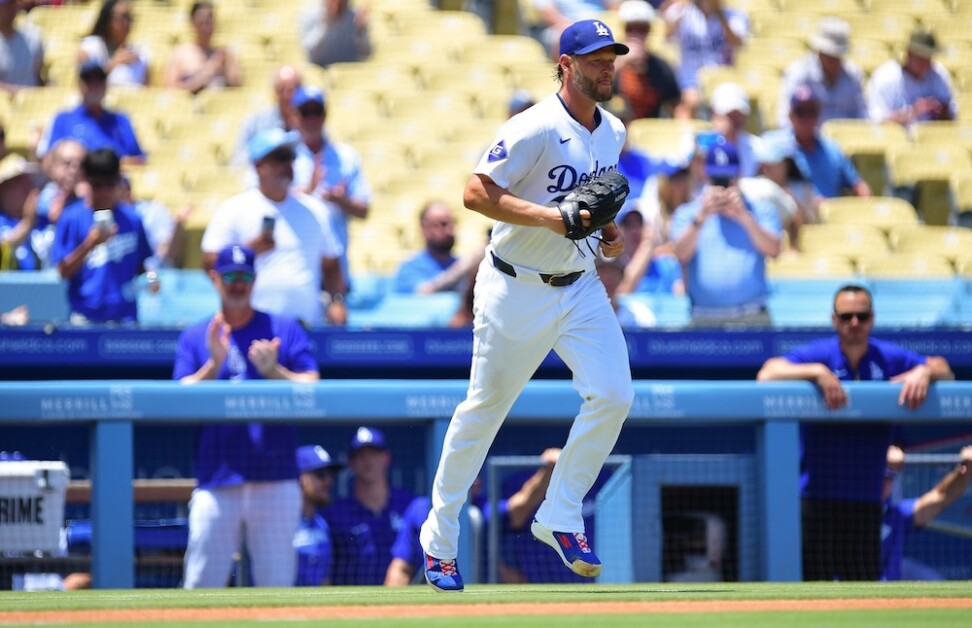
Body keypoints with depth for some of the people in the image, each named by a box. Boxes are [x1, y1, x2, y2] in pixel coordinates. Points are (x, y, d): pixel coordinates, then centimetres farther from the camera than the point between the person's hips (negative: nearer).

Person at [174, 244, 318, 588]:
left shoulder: (285, 330, 9)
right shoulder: (195, 337, 11)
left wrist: (273, 371, -17)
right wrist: (215, 363, -14)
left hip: (276, 481, 0)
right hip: (217, 482, 0)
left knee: (278, 584, 0)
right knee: (201, 586, -4)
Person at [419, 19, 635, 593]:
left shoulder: (613, 132, 8)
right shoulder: (536, 130, -17)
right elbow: (476, 192, -23)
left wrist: (608, 233, 4)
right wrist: (549, 217, -30)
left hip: (580, 286, 6)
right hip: (517, 289, -6)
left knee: (613, 395, -11)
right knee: (485, 407, 4)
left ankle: (561, 518, 2)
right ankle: (440, 537, 19)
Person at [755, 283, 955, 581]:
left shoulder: (889, 358, 5)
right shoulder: (817, 354, -5)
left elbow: (945, 371, 3)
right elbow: (767, 374, -18)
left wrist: (925, 371, -19)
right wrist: (817, 372, -29)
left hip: (866, 500, 3)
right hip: (816, 498, -3)